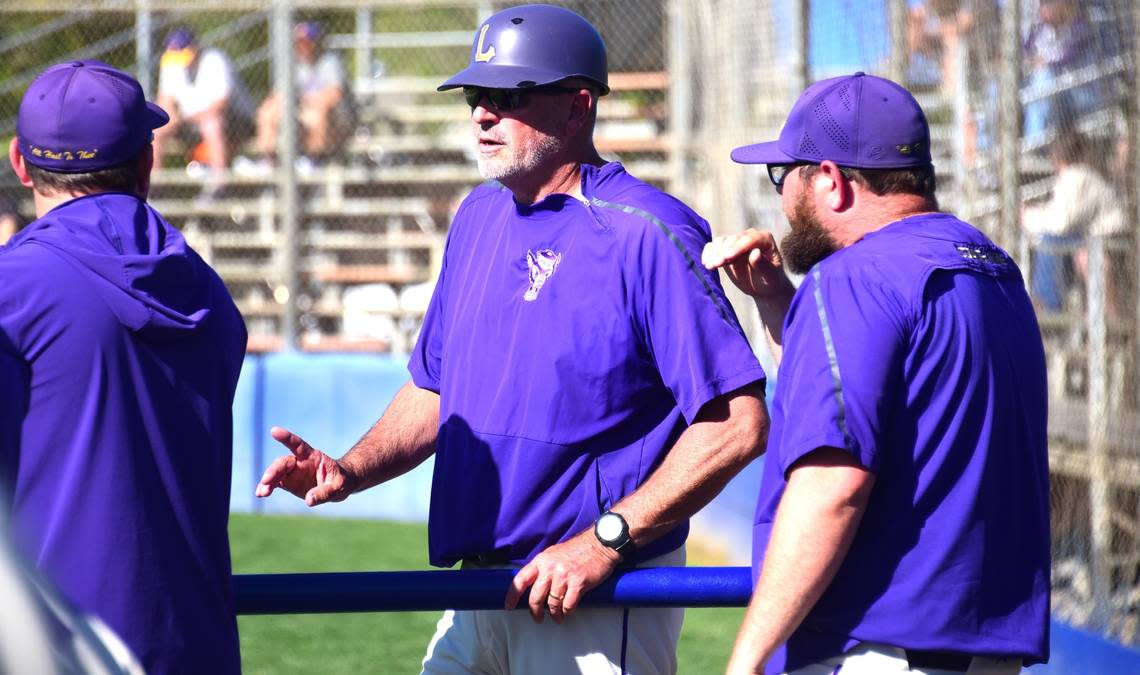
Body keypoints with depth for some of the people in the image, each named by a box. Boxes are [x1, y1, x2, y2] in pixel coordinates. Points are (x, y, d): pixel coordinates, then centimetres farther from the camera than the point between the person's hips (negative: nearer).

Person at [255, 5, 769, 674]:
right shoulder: (479, 217, 12)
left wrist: (604, 542, -21)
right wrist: (349, 472, 3)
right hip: (478, 602, 7)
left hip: (603, 614, -7)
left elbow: (738, 425, -18)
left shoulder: (647, 233, -13)